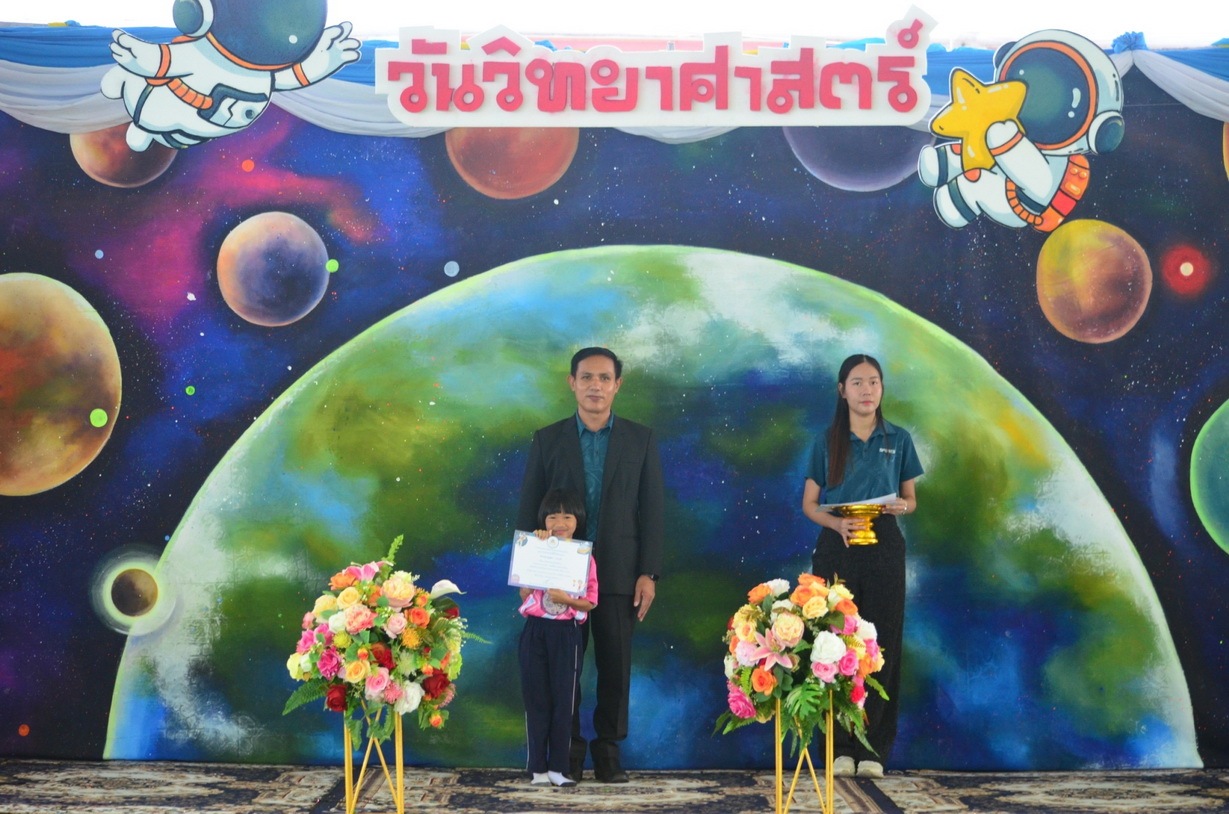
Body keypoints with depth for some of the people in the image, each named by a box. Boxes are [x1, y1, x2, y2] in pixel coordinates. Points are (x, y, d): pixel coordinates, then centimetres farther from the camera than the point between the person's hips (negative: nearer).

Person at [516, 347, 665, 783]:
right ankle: (567, 749, 13)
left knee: (616, 666, 2)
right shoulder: (547, 440, 6)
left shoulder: (640, 440, 5)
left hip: (619, 575, 0)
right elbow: (528, 511, 6)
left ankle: (608, 750, 13)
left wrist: (649, 574, -4)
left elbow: (652, 510, 3)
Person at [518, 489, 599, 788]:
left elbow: (590, 603, -1)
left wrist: (566, 599, -19)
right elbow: (524, 594, -5)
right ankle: (538, 768, 7)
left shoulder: (584, 557, 1)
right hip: (536, 631, 1)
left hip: (566, 633, -1)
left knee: (563, 699, 2)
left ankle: (558, 767, 8)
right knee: (536, 698, 3)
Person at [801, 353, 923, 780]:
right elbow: (809, 504, 5)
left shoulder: (898, 439, 7)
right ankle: (840, 748, 3)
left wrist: (901, 506, -11)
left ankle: (873, 749, 5)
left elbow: (911, 498, 12)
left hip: (883, 549, 0)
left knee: (882, 645, -1)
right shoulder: (827, 441, 6)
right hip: (836, 549, 0)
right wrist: (837, 523, -14)